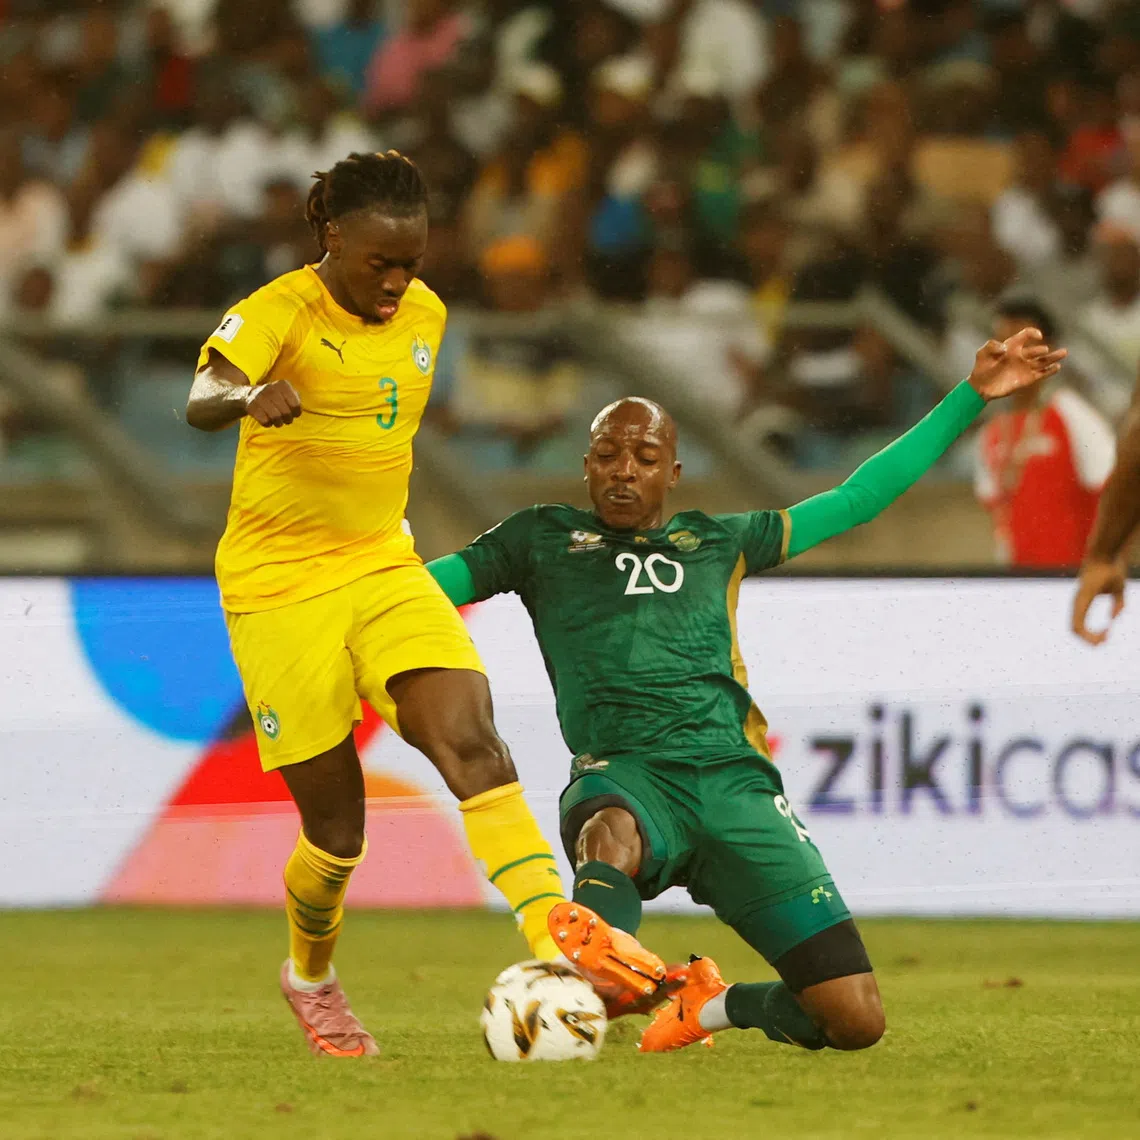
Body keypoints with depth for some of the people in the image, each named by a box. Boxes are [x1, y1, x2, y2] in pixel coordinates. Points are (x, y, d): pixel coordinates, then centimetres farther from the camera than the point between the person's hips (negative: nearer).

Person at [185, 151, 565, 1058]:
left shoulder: (425, 313, 5)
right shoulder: (282, 311, -15)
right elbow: (201, 403, -35)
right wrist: (254, 398, -56)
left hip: (384, 567, 5)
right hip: (279, 584, -5)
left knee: (474, 745, -20)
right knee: (337, 826, 1)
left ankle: (555, 939, -29)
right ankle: (311, 978, 30)